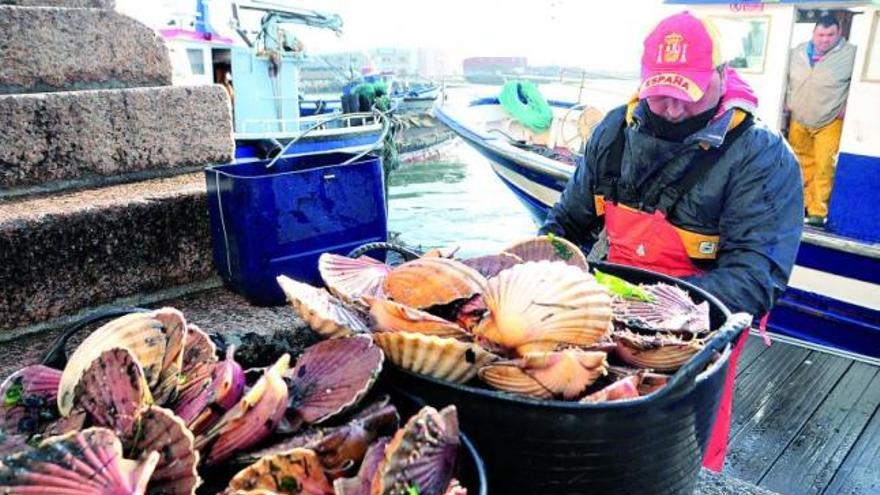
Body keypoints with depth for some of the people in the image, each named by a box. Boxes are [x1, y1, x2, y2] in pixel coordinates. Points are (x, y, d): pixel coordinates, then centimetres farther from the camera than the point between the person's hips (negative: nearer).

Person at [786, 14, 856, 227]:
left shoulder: (850, 54, -8)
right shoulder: (798, 52, 4)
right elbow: (787, 78, 18)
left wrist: (847, 107, -8)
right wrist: (788, 101, 10)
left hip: (829, 122, -4)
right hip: (799, 120, 4)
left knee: (823, 167, -8)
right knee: (802, 165, 13)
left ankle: (818, 211, -1)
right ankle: (803, 203, 27)